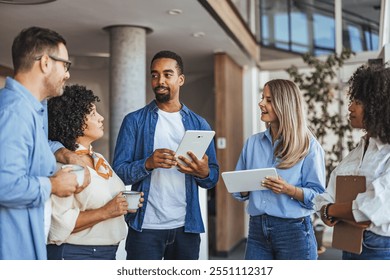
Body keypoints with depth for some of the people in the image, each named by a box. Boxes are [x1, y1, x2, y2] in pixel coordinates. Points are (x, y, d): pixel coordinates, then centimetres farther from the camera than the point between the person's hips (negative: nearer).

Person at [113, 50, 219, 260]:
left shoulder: (199, 124, 8)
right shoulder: (135, 121, 1)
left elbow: (213, 178, 8)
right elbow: (118, 172, -5)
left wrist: (204, 172, -15)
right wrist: (148, 163, -23)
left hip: (187, 226, 3)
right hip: (145, 226, -2)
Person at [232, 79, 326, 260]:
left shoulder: (309, 146, -4)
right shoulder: (252, 143, 8)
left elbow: (318, 195, -8)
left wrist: (289, 190, -22)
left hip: (293, 230, -4)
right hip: (257, 230, 4)